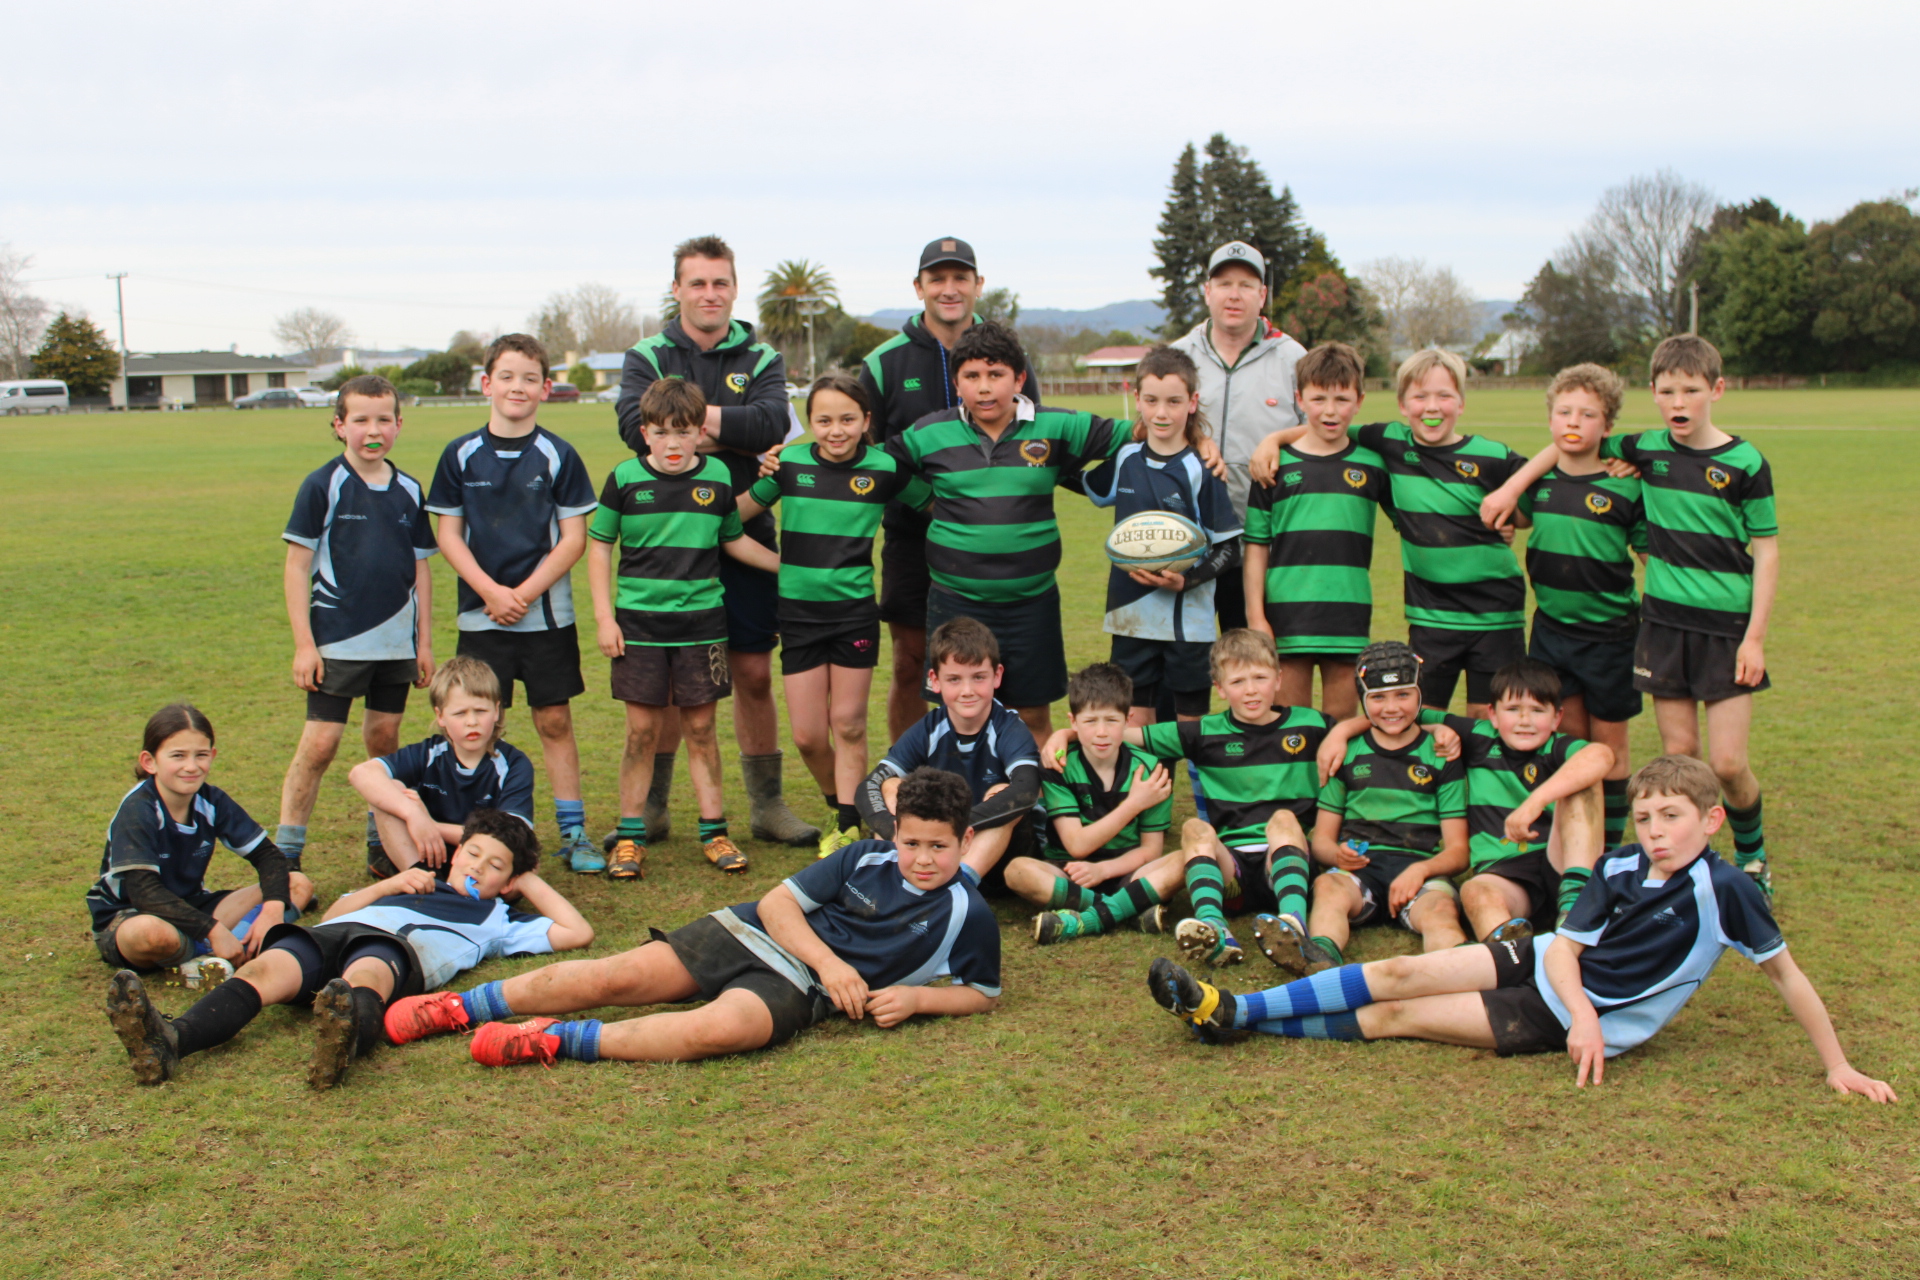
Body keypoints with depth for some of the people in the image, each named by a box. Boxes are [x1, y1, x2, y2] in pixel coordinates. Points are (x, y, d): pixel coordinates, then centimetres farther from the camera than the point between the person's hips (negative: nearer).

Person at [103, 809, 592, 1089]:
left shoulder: (496, 918, 36)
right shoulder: (414, 885, 44)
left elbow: (576, 933, 29)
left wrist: (529, 882, 36)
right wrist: (388, 885, 23)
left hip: (400, 949, -3)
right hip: (333, 935, 3)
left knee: (365, 974, -42)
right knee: (264, 969, -30)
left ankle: (344, 1041, -76)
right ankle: (169, 1042, -55)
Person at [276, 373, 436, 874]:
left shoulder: (409, 491, 7)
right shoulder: (322, 486, -6)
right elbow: (297, 566, -6)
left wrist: (424, 641, 11)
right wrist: (304, 644, -10)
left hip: (396, 640, 4)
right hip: (336, 639, -4)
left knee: (385, 738, 12)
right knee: (319, 743, -5)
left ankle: (383, 841, 25)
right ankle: (285, 854, 3)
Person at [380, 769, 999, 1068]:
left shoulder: (967, 914, -1)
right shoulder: (866, 858, 5)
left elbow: (983, 995, 6)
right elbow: (778, 902, 3)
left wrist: (914, 996, -11)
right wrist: (829, 962, -12)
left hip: (795, 988, -3)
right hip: (749, 933, 3)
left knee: (722, 1027, -37)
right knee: (611, 977, -10)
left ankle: (558, 1041, -27)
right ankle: (461, 1006, 5)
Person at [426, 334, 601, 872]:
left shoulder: (558, 456, -1)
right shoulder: (461, 455, 2)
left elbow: (573, 539, -3)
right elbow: (449, 534, 2)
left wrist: (525, 593, -12)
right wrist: (491, 591, -11)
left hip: (547, 614, -1)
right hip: (481, 615, 1)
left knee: (555, 721, 4)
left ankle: (573, 831, 11)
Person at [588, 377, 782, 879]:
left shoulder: (718, 478, 2)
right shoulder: (625, 479, -2)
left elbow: (735, 541, 16)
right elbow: (599, 548, 4)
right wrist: (603, 616, -1)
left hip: (701, 619, 1)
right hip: (639, 621, -1)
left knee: (700, 726, 6)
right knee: (642, 729, 2)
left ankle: (713, 830, 16)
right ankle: (630, 834, 14)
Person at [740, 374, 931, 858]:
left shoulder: (884, 469, -4)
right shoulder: (789, 463, -2)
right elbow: (736, 512, 8)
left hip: (854, 611, -1)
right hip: (798, 613, 2)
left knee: (848, 725, 4)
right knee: (807, 736, 4)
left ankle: (849, 824, 13)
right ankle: (836, 803, 30)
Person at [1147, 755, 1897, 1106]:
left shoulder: (1724, 890, -17)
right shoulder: (1621, 869, -2)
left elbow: (1785, 973, -9)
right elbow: (1567, 947, -2)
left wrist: (1837, 1066, -7)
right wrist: (1583, 1010, -21)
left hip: (1575, 1024, -5)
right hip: (1544, 965, 5)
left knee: (1396, 1017, -11)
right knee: (1398, 974, -9)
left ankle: (1240, 1018, -4)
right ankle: (1233, 1012, -4)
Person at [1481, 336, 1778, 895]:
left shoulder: (1745, 464, -7)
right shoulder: (1646, 450, 2)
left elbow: (1766, 552, -4)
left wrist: (1755, 637, -9)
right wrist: (1512, 487, 7)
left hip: (1727, 627, -3)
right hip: (1663, 622, 3)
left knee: (1727, 762, -4)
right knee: (1678, 756, 5)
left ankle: (1752, 854, 22)